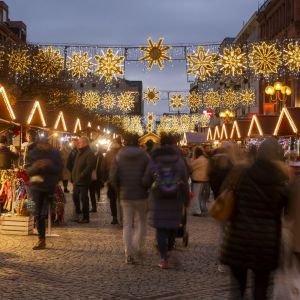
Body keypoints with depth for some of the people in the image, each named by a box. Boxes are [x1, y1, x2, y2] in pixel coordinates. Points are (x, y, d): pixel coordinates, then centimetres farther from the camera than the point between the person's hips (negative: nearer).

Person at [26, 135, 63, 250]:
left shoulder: (55, 153, 1)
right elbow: (28, 170, 1)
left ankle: (42, 240, 11)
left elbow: (59, 169, -3)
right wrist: (36, 167, -21)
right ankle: (41, 240, 5)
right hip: (37, 185, 1)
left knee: (44, 213, -5)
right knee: (38, 214, -1)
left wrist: (49, 166, -21)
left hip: (51, 186, -1)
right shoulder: (33, 153, 3)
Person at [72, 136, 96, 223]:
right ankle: (77, 214, 26)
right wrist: (74, 175, 12)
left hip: (84, 181, -9)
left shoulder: (89, 153, -13)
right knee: (75, 196, 13)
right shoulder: (79, 152, 16)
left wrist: (81, 176, -24)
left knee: (84, 198, -4)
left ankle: (86, 218, 4)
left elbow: (89, 167, -24)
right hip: (77, 180, 9)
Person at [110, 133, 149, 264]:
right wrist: (147, 188, 9)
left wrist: (120, 189, 12)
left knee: (127, 224, 6)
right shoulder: (144, 156, -4)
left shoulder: (119, 157, 0)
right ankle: (138, 247, 6)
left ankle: (128, 254, 1)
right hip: (141, 195, -1)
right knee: (141, 222, 15)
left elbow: (113, 177, -3)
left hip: (125, 195, 1)